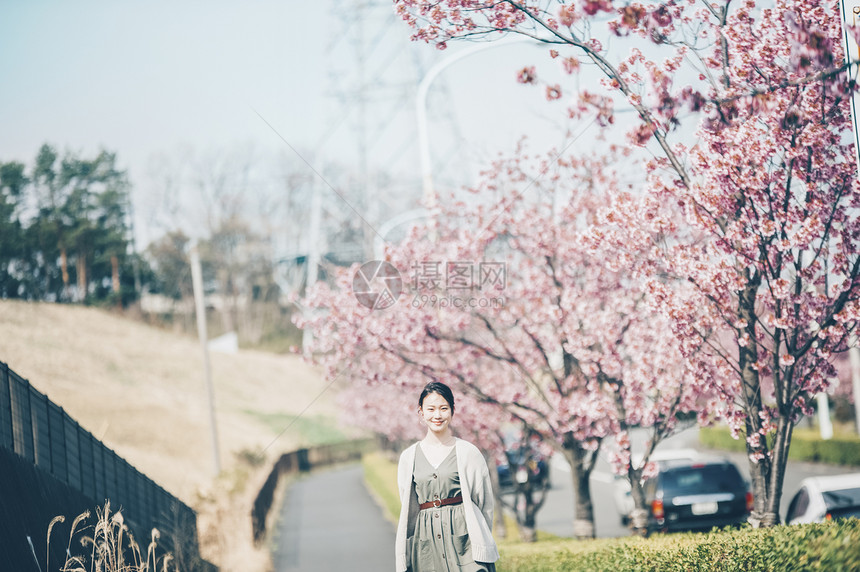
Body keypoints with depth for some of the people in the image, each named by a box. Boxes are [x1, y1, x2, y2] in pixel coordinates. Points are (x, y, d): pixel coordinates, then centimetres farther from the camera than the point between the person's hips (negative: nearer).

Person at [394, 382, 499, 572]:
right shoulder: (409, 458, 10)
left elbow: (484, 503, 7)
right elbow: (408, 510, 14)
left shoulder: (468, 453, 3)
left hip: (463, 538, -2)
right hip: (426, 547, 2)